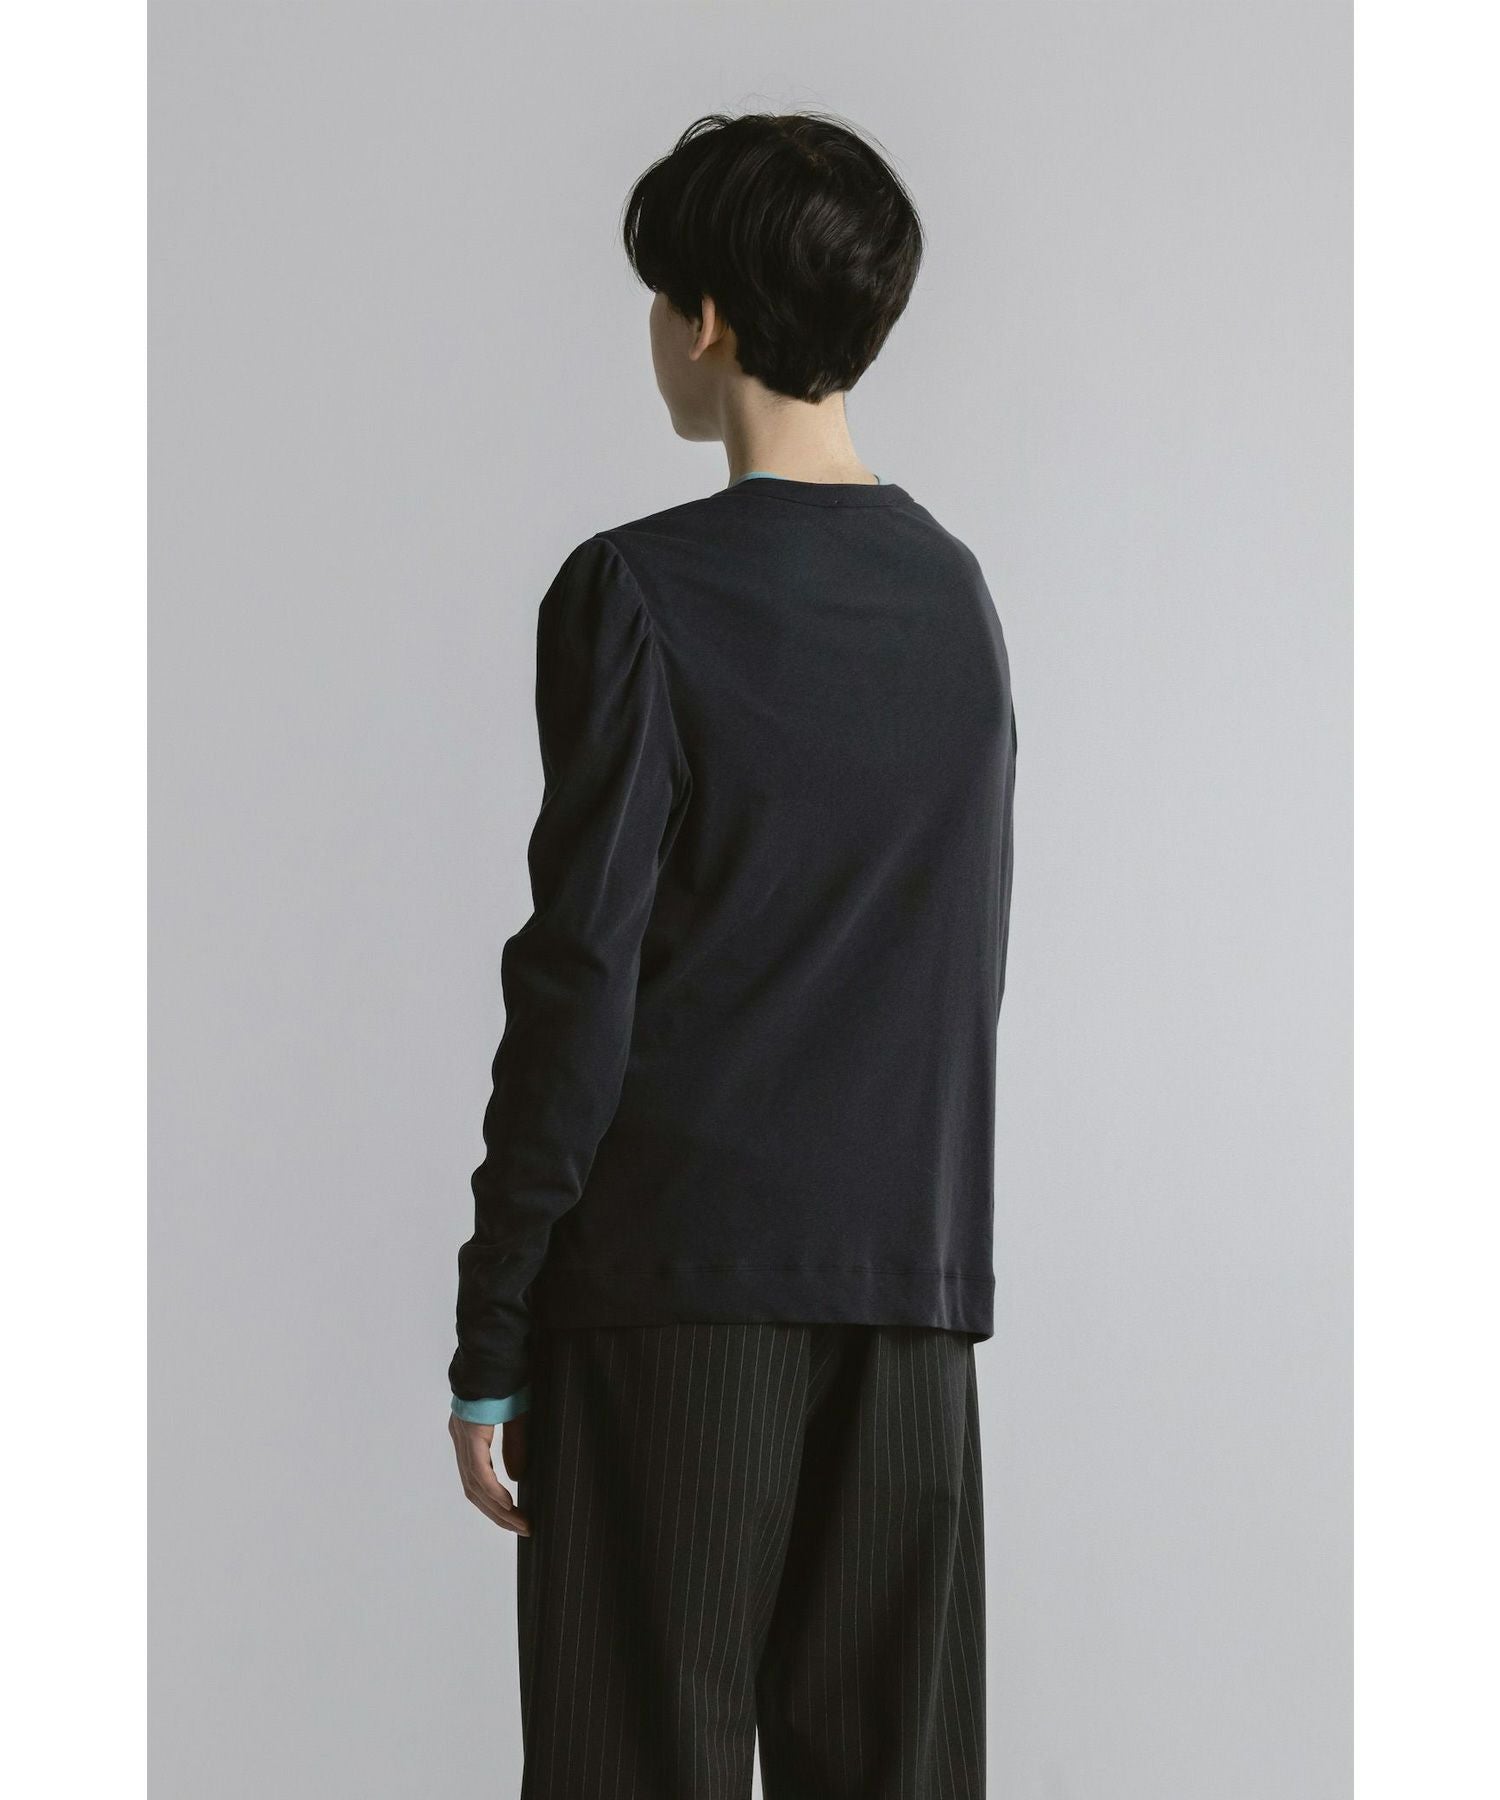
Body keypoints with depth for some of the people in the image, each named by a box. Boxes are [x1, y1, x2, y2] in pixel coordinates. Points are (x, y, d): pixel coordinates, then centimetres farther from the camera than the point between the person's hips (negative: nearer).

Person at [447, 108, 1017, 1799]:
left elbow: (580, 977, -11)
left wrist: (490, 1339, -7)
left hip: (674, 1276, -5)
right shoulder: (952, 592, 11)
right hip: (911, 1275, 6)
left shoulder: (643, 593, -8)